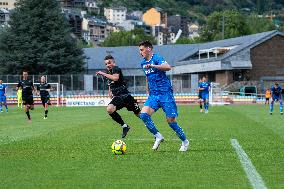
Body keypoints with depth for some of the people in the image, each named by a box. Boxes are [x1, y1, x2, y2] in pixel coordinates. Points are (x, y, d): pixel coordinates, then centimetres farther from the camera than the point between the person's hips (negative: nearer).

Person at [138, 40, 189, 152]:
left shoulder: (157, 58, -9)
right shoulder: (143, 63, 15)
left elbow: (168, 67, -29)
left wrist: (152, 66, -36)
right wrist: (148, 91, 29)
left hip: (165, 93, -7)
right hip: (153, 95, 7)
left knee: (171, 121, -6)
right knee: (143, 114, -16)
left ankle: (185, 141, 15)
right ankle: (158, 136, -1)